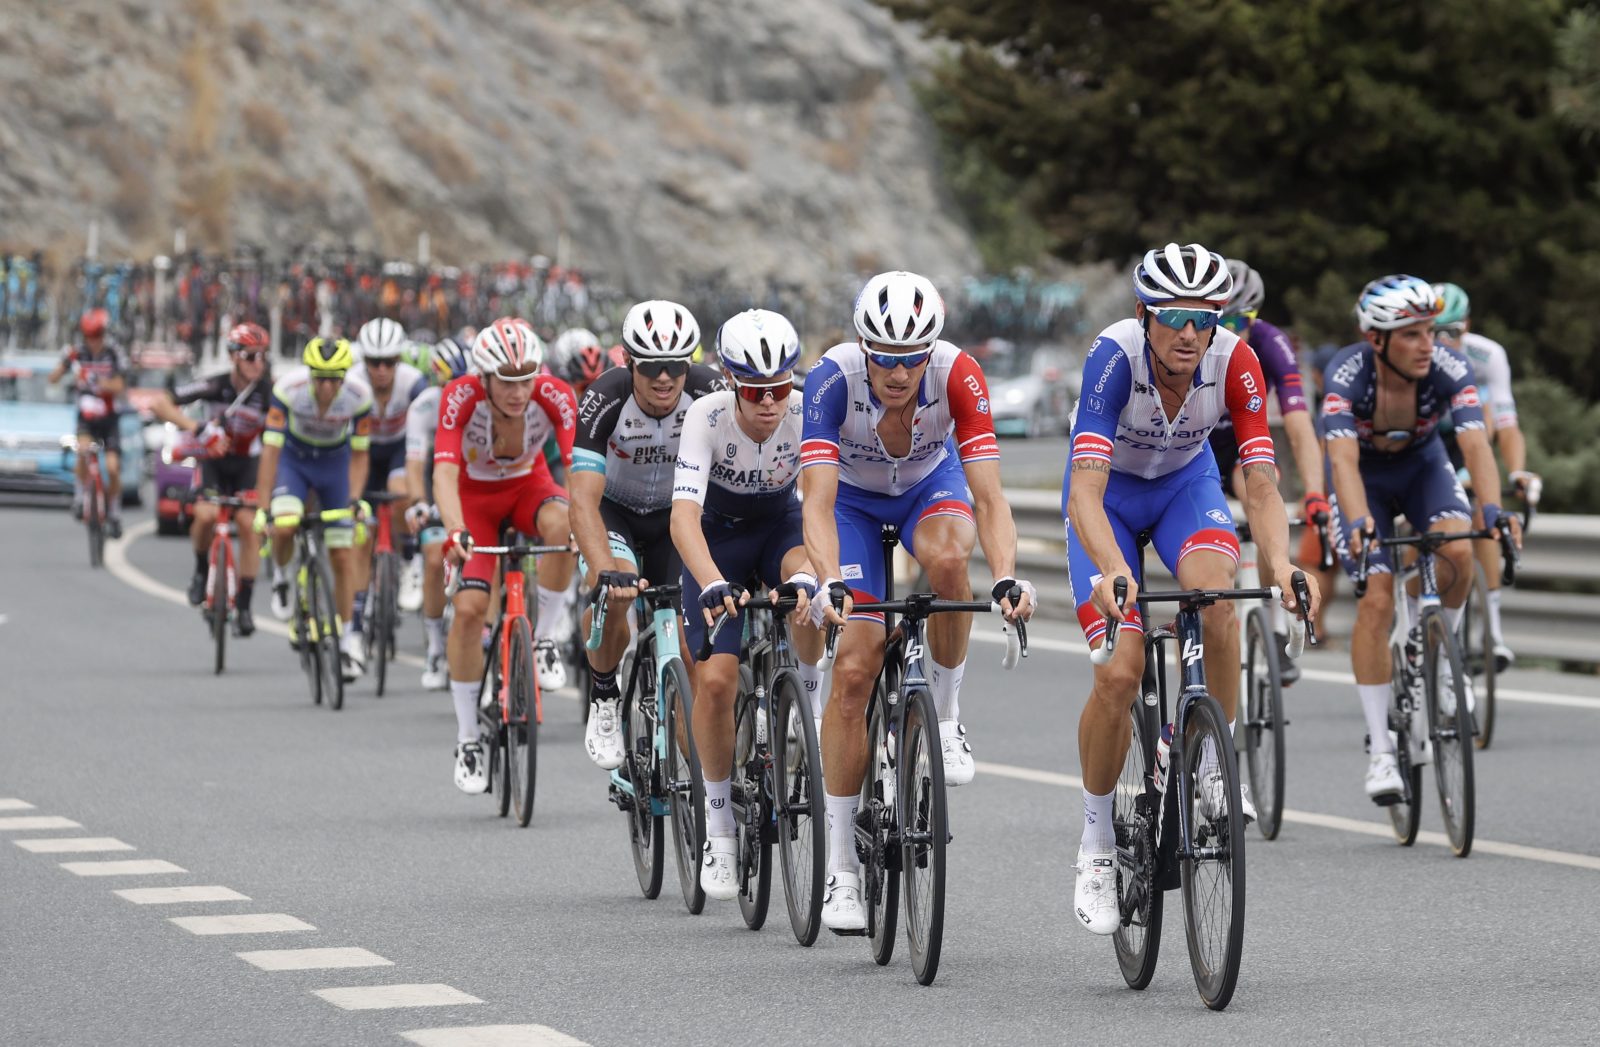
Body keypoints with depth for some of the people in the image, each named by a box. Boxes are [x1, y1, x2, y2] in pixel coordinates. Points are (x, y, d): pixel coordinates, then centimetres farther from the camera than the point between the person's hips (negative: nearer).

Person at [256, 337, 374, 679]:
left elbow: (358, 455, -14)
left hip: (335, 463, 1)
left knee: (342, 555, -2)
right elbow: (270, 450, -27)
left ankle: (349, 637, 11)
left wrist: (356, 501, -25)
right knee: (284, 525, -30)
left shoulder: (359, 396, -27)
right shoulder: (288, 389, -31)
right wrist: (262, 508, -30)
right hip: (294, 458, -1)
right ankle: (281, 577, 3)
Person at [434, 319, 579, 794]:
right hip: (476, 495, -1)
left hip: (528, 485, 1)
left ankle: (543, 639, -13)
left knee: (562, 526, -35)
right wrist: (454, 531, -58)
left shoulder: (554, 396, -28)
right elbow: (445, 472, -41)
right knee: (470, 606, -17)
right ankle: (467, 738, -2)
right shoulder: (460, 398, -31)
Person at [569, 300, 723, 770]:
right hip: (614, 510, -2)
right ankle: (604, 696, -7)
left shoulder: (711, 394, -26)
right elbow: (584, 500, -38)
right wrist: (605, 570, -54)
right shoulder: (605, 400, -31)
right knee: (612, 590, -32)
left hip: (677, 515, 2)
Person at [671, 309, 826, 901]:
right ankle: (719, 821, 3)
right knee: (715, 680, -15)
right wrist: (713, 585, -57)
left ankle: (809, 706, -12)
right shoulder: (707, 417, -30)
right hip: (718, 535, -1)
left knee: (808, 581, -37)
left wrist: (814, 574, -57)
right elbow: (684, 517, -39)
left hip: (780, 524, 1)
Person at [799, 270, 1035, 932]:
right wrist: (829, 583, -57)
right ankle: (841, 866, -5)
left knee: (948, 557, -37)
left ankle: (946, 718, -13)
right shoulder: (833, 379, -34)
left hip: (930, 486, 1)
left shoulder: (957, 375, -32)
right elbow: (817, 501, -40)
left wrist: (1006, 577, -53)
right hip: (854, 497, -1)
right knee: (854, 670, -13)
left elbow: (988, 496, -36)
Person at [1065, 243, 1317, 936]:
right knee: (1119, 673, -16)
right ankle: (1097, 839, 4)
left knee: (1214, 592, -32)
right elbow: (1085, 490, -41)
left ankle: (1216, 758, -11)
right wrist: (1113, 572, -57)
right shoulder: (1115, 356, -34)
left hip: (1186, 482, 2)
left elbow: (1260, 482, -28)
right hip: (1110, 493, -2)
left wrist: (1280, 565, -47)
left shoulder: (1235, 363, -26)